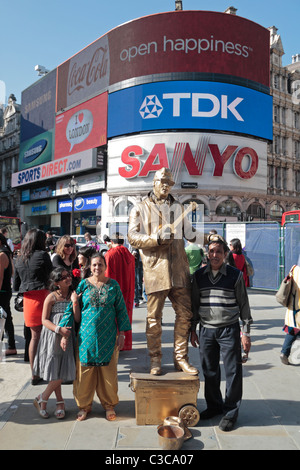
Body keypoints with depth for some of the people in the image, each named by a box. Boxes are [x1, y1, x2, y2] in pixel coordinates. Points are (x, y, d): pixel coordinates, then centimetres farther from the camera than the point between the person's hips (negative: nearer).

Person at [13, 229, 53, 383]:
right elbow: (51, 277, -4)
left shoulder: (19, 259, 12)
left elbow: (15, 285, 16)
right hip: (42, 297, -6)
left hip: (27, 299, 6)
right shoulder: (42, 255, -5)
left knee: (35, 336, 14)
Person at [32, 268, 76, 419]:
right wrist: (59, 329, -20)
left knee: (62, 371, 1)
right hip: (52, 338, -3)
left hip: (67, 337, 3)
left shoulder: (73, 295, 4)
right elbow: (44, 320, -7)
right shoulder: (51, 297, -6)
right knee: (55, 371, 2)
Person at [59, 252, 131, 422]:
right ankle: (84, 405, 27)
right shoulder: (83, 284, 1)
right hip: (87, 335, 0)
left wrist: (121, 333, 1)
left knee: (108, 371, 7)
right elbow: (74, 312, 6)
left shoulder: (113, 285, 1)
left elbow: (121, 309, 3)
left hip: (108, 336, 0)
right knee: (85, 371, 7)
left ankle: (109, 405, 27)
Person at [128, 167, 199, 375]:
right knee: (154, 318, 4)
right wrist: (157, 239, -15)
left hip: (179, 269, 3)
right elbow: (133, 237, -2)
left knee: (185, 314, 4)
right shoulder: (140, 208, 9)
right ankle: (155, 359, 19)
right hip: (155, 269, -3)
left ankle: (180, 358, 18)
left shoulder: (178, 207, 21)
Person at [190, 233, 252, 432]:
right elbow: (194, 304, 12)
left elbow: (244, 305, 1)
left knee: (233, 371, 3)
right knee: (209, 371, 12)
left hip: (229, 330, -3)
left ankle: (231, 412, 20)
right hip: (206, 330, 3)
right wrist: (193, 329, 11)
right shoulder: (199, 276, 5)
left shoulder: (235, 275, -3)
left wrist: (246, 332, -1)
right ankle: (214, 405, 32)